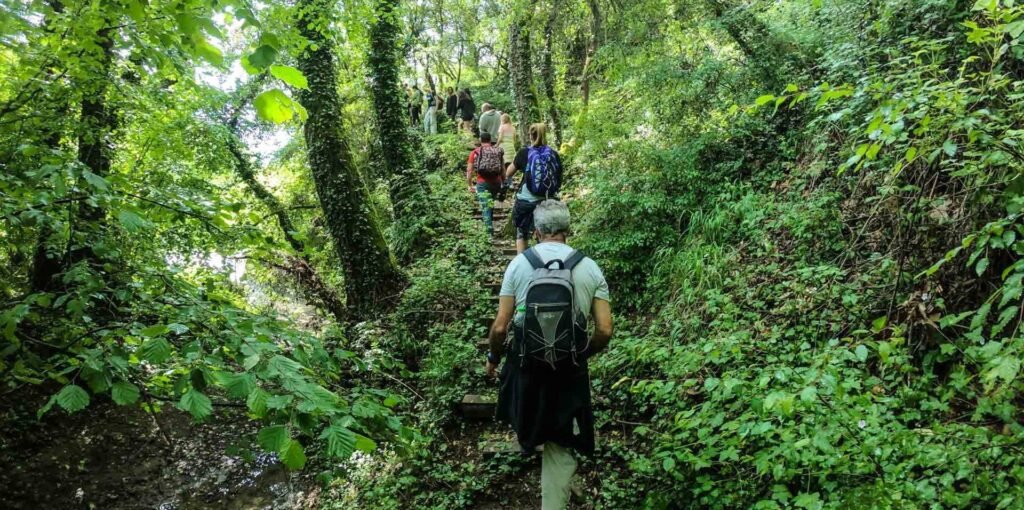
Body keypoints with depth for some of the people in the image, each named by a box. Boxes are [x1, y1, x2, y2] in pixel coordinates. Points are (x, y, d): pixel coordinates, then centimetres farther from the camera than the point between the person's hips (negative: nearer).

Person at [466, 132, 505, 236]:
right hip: (496, 182, 3)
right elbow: (503, 169, 6)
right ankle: (490, 220, 30)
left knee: (485, 206, -2)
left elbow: (469, 170, 0)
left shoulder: (475, 152, 3)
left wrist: (470, 185, 9)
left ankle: (490, 230, -10)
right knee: (490, 202, 25)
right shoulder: (498, 151, 7)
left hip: (482, 183, -2)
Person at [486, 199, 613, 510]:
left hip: (525, 366, 1)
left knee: (528, 421, 34)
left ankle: (526, 441, 62)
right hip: (569, 372, -1)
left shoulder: (519, 264, -8)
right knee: (561, 448, 12)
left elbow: (500, 326, -8)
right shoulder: (590, 269, -5)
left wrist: (493, 358, 11)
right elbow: (605, 330, -8)